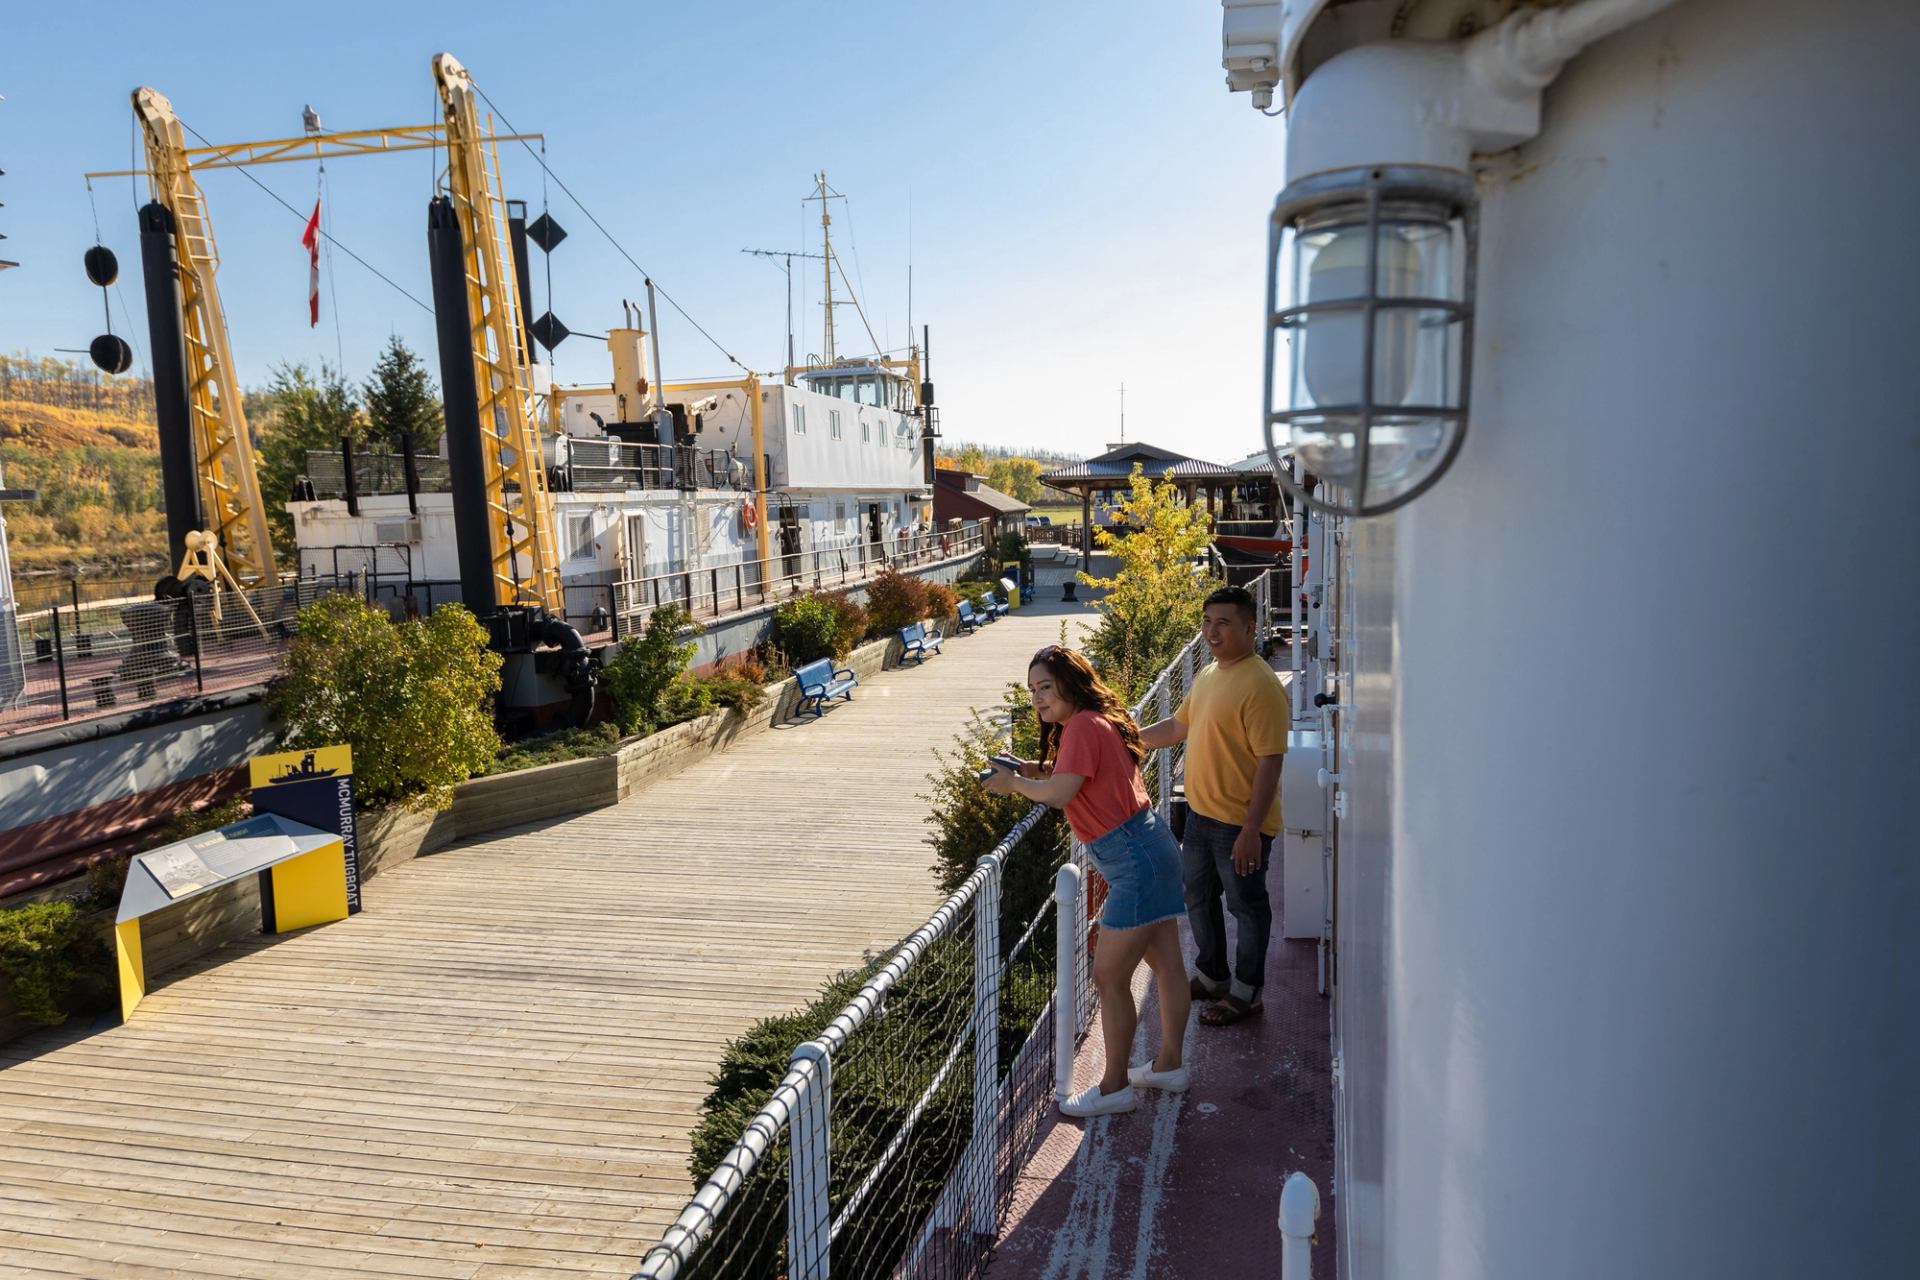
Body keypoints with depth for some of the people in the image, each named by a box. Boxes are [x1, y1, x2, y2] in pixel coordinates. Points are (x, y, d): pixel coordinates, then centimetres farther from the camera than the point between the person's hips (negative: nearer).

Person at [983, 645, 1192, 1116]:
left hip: (1136, 861, -10)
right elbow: (1079, 774, 21)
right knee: (1166, 963, 19)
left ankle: (1115, 1087, 11)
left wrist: (1015, 783, -8)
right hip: (1153, 850, 10)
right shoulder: (1098, 721, 13)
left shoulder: (1082, 727, -17)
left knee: (1109, 978, -1)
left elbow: (1060, 792, -24)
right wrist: (1031, 769, 6)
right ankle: (1169, 1064, 33)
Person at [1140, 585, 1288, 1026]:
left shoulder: (1261, 686, -21)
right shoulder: (1207, 676, 7)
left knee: (1246, 906, 8)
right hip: (1200, 813, 9)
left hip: (1241, 824, -9)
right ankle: (1211, 976, 40)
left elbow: (1270, 762, -23)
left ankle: (1246, 993, 25)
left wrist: (1252, 830, -25)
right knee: (1197, 897, 21)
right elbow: (1178, 726, 22)